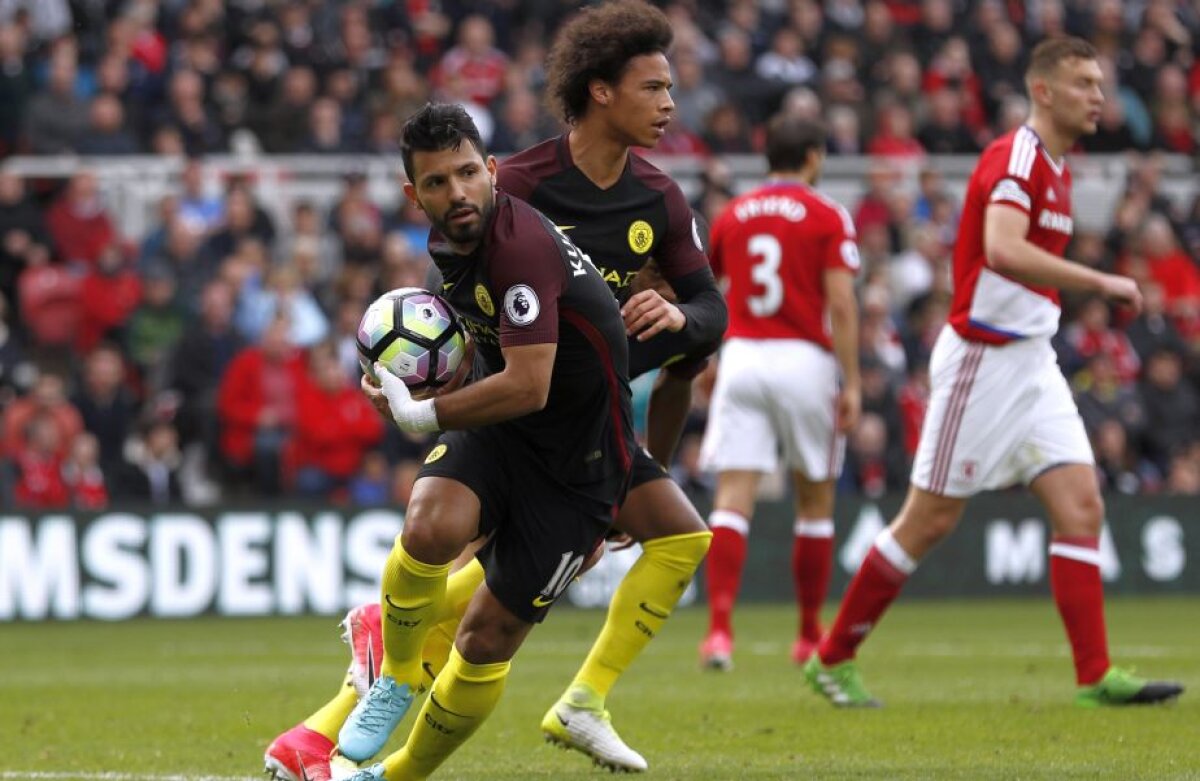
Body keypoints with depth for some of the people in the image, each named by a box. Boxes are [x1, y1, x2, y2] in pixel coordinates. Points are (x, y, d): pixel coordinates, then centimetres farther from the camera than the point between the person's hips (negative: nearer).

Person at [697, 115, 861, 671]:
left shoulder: (731, 216, 10)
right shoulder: (827, 218, -2)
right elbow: (841, 304, -10)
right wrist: (852, 383, -8)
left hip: (741, 355, 2)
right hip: (805, 360, -2)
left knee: (732, 501, -5)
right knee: (815, 503, 13)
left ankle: (720, 628, -22)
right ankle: (810, 636, 19)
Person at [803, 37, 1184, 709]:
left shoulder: (1057, 170, 14)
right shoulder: (1014, 157, -16)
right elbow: (1002, 251, -33)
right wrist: (1100, 282, -33)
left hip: (1032, 363, 9)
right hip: (983, 357, -9)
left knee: (1082, 507, -4)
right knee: (932, 520, -1)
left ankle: (1096, 677, -6)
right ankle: (832, 659, 11)